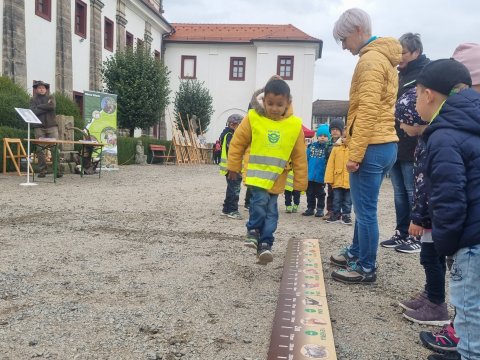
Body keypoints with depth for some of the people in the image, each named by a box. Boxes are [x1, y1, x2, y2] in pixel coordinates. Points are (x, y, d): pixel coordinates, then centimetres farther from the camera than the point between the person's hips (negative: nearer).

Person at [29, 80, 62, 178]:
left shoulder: (51, 97, 14)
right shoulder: (33, 99, 13)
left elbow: (52, 106, -7)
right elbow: (34, 112, -4)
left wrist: (39, 106, -2)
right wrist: (46, 107, -4)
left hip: (52, 126, 0)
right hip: (39, 127, 1)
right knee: (40, 150, -3)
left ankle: (58, 170, -6)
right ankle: (42, 170, 2)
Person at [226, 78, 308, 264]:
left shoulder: (295, 125, -7)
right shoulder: (253, 118, -10)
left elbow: (299, 157, -1)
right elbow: (238, 143, 0)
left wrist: (300, 182, 2)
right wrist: (233, 167, 4)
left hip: (277, 176, 2)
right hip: (256, 172, -2)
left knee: (271, 211, 6)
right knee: (260, 200, -19)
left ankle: (265, 244, 18)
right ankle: (253, 230, 6)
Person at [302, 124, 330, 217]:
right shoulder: (311, 146, 2)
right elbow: (306, 159, 6)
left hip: (321, 176, -3)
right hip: (310, 175, 4)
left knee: (320, 194, 10)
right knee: (310, 194, 14)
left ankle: (320, 209, 20)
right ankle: (310, 208, 27)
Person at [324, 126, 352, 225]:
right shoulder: (336, 148, 0)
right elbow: (330, 164, 0)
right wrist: (329, 178, -4)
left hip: (350, 180, -1)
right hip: (337, 180, 1)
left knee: (347, 200, 10)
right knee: (337, 199, 12)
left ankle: (346, 215, 21)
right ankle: (336, 214, 24)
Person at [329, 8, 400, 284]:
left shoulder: (370, 60, -12)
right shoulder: (384, 59, 19)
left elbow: (367, 111, -20)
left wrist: (354, 153, -19)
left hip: (372, 147, -10)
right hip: (385, 145, 10)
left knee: (365, 210, -2)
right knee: (364, 207, 19)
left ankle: (366, 269, 9)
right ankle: (356, 253, 32)